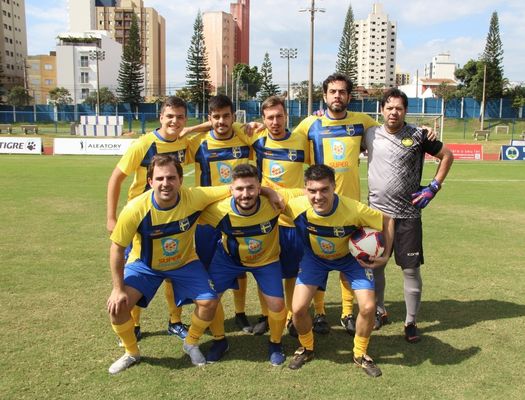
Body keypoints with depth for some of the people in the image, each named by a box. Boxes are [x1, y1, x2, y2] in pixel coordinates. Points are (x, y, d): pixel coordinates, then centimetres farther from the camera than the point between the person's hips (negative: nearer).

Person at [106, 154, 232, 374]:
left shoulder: (195, 198, -30)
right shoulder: (135, 209, -32)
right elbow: (117, 248, -19)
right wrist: (118, 288, -16)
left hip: (185, 262, 1)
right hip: (145, 264, -1)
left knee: (209, 302, -11)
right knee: (117, 305, -16)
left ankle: (191, 344, 22)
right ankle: (131, 353, 14)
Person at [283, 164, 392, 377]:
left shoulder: (354, 210, -38)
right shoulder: (297, 207, -34)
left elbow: (387, 221, -18)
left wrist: (385, 255, -19)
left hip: (351, 256, 0)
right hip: (315, 257, 1)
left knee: (368, 307, -11)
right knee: (298, 308, -10)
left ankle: (360, 354, 19)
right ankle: (306, 349, 22)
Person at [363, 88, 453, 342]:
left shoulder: (418, 136, -3)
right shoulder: (370, 135, 3)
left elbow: (447, 155, 6)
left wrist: (434, 187, -2)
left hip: (408, 215, -2)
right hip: (377, 212, 2)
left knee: (411, 269, 2)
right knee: (374, 264, 11)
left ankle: (411, 322, 17)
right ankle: (378, 311, 32)